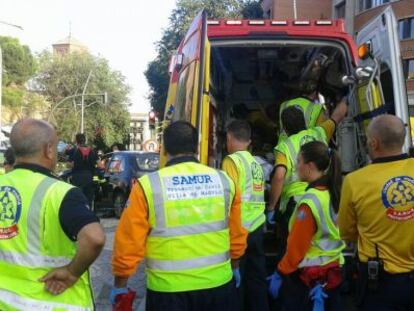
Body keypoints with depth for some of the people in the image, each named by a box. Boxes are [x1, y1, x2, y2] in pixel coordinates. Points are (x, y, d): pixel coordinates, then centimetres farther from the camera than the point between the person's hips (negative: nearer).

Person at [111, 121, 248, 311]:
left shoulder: (147, 186, -11)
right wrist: (234, 267, 23)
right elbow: (237, 235, 7)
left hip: (169, 289, -3)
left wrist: (120, 286, 5)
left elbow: (129, 243, -9)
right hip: (219, 284, 3)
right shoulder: (224, 181, -2)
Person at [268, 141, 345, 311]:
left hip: (306, 276, -7)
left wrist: (280, 274, -6)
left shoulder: (310, 201, -22)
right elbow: (337, 234, 7)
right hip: (333, 271, 7)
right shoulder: (336, 193, -1)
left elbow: (297, 246, -18)